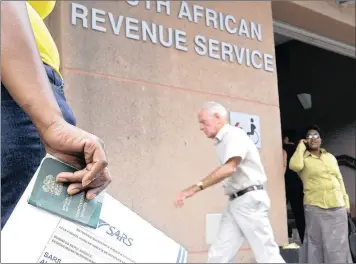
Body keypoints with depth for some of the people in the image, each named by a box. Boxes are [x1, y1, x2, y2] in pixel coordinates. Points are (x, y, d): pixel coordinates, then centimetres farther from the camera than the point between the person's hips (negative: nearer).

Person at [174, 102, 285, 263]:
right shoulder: (222, 141, 18)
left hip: (249, 199, -9)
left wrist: (195, 188, -33)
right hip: (235, 202, 9)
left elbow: (230, 167, -28)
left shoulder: (234, 135, -11)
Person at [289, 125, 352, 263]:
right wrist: (301, 146, -11)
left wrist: (346, 201, 11)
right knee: (317, 243, 2)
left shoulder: (330, 157, 15)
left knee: (339, 244, 11)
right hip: (315, 208, -4)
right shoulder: (303, 159, -1)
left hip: (338, 207, 5)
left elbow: (339, 179, 17)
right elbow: (295, 165, -24)